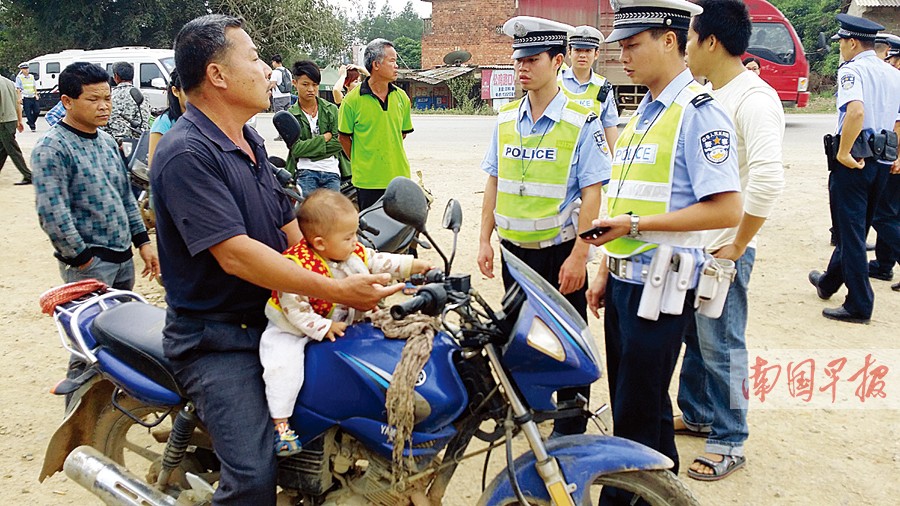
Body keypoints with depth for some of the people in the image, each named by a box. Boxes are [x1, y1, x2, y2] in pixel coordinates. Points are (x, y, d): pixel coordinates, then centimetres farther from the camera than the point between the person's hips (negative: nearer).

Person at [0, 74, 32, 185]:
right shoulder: (10, 82, 11)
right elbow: (18, 104, 15)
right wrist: (19, 121, 19)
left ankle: (28, 176, -5)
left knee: (13, 151, -5)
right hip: (13, 120, 9)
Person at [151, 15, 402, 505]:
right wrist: (336, 290, -26)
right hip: (218, 340, -9)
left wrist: (357, 276, 1)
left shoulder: (250, 142, 12)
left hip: (271, 319, 9)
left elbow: (291, 229, 12)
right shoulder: (186, 153, -20)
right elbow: (236, 255, -27)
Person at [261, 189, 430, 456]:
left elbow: (376, 261, 6)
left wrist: (411, 264, 0)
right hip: (289, 330, -7)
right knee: (284, 366, -26)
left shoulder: (351, 253, -6)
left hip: (336, 323, 7)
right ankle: (280, 423, -12)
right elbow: (294, 308, -29)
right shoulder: (297, 265, -32)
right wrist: (323, 328, -26)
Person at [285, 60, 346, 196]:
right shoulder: (290, 114, 5)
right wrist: (325, 138, -3)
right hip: (305, 171, -2)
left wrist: (308, 147, -5)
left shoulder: (331, 109, 9)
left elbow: (338, 142, 0)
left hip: (331, 171, 2)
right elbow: (296, 148, -6)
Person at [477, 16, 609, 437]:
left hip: (559, 251, -5)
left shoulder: (581, 122, -10)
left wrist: (579, 256, -16)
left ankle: (570, 428, 19)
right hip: (513, 248, 5)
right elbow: (493, 182, 11)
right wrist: (484, 240, 6)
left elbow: (592, 194, -12)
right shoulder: (506, 119, 6)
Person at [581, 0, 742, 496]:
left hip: (660, 285, -9)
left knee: (636, 417, 0)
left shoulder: (699, 111, -12)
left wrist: (636, 225, -19)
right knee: (639, 403, 18)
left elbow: (726, 209, -20)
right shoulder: (642, 113, 16)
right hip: (625, 280, 9)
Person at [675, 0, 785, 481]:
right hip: (689, 244, 9)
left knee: (721, 348, 1)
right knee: (694, 337, 19)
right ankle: (696, 415, 36)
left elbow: (768, 177, -28)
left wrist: (737, 246, -21)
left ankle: (729, 444, 16)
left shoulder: (753, 98, -17)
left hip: (722, 248, -9)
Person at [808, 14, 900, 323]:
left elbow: (856, 111, -29)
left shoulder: (852, 70, -11)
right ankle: (829, 282, 38)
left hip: (853, 161, -8)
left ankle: (859, 305, 3)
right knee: (856, 226, 20)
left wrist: (843, 153, -21)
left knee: (851, 231, -1)